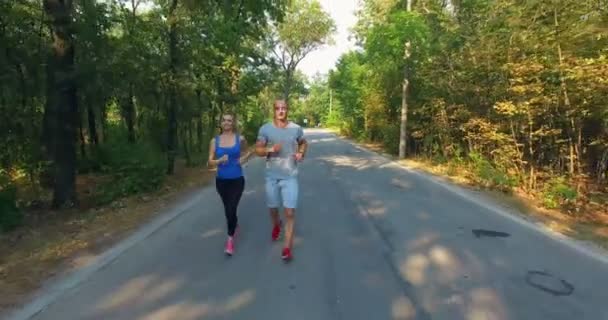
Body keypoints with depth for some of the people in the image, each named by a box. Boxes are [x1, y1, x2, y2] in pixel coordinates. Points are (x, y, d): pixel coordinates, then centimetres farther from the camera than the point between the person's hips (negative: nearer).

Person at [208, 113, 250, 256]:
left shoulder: (240, 139, -3)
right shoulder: (215, 141, -1)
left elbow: (246, 153, 15)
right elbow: (210, 162, -1)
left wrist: (244, 158, -7)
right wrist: (220, 160, -21)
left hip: (237, 180, -2)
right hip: (221, 181, 3)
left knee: (231, 209, -11)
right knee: (228, 209, 18)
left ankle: (230, 239, 7)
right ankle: (234, 224, 49)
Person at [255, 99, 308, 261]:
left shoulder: (296, 129, -1)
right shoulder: (265, 129, -5)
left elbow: (304, 143, 18)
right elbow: (258, 150, -2)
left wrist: (301, 153, -3)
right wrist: (270, 149, -22)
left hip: (290, 177, -1)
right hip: (272, 177, 1)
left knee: (290, 212, -7)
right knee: (273, 209, 16)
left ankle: (287, 247, 3)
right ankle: (276, 225, 51)